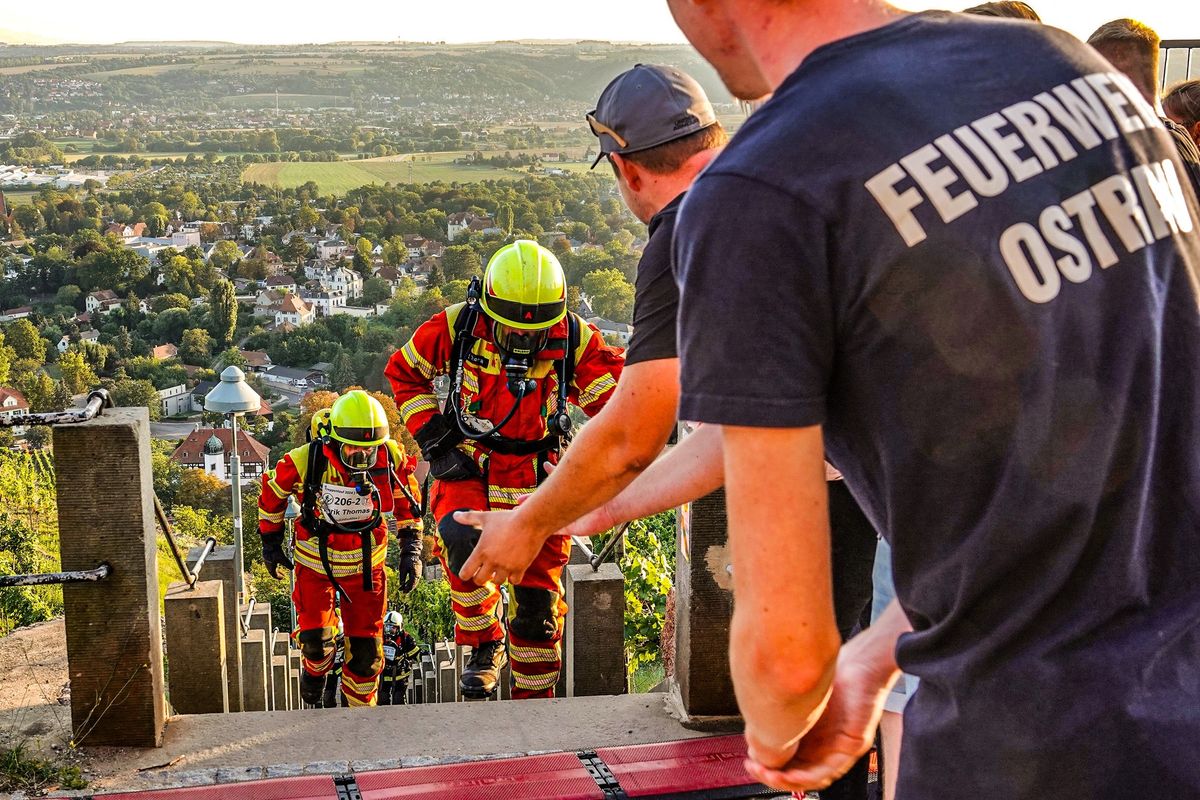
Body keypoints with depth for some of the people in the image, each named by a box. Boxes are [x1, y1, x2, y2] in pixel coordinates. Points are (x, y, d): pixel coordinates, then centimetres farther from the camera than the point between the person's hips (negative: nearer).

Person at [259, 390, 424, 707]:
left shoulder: (391, 458, -19)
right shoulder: (305, 461, -24)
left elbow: (407, 503, 0)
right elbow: (272, 492, -3)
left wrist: (411, 551, -3)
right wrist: (271, 542, 5)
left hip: (365, 563, 1)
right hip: (315, 561, -1)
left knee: (366, 650, 3)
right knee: (316, 639, -11)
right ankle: (315, 670, 26)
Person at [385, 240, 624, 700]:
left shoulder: (575, 338, -11)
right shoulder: (457, 326, -12)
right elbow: (403, 371, 4)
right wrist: (430, 434, -5)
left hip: (538, 476, 1)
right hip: (468, 462, 0)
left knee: (538, 598, 0)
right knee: (462, 541, -31)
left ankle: (533, 700, 20)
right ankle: (485, 644, -6)